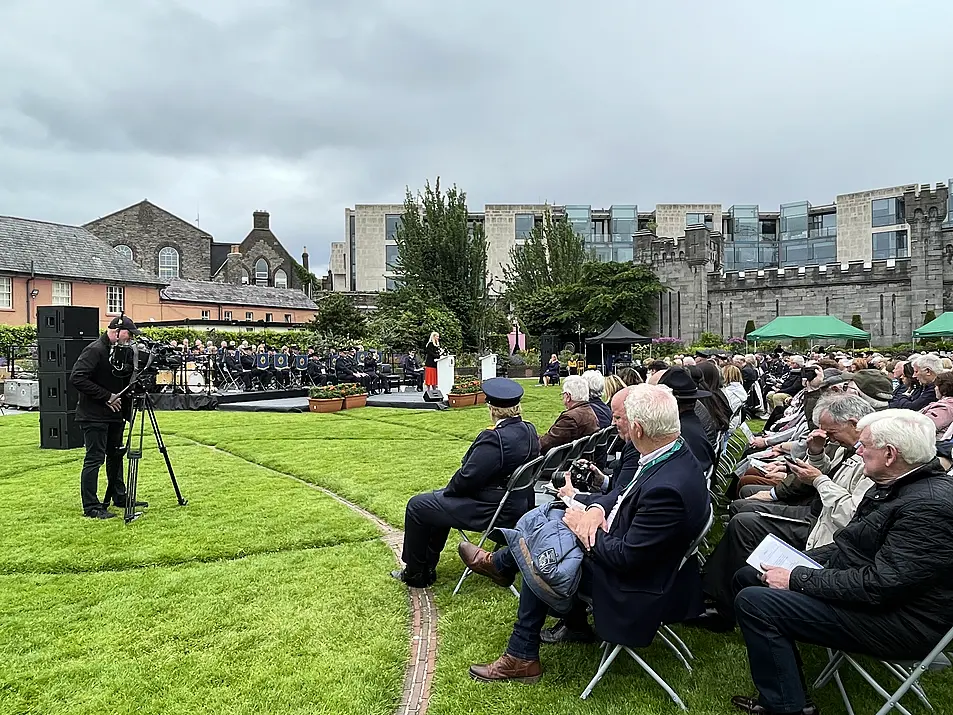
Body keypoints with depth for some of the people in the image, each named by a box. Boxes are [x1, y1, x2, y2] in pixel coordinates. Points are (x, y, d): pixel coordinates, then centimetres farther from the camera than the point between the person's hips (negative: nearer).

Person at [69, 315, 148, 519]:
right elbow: (76, 378, -23)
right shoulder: (94, 350, -15)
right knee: (94, 459, -5)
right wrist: (106, 397, -21)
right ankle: (91, 507, 1)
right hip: (94, 416, -9)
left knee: (116, 455, 15)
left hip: (113, 415, 9)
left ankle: (119, 498, 26)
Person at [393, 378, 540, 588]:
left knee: (417, 506, 4)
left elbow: (467, 477, -25)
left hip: (492, 510, -10)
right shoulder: (529, 430, 1)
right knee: (437, 500, 26)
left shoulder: (496, 437, -28)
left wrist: (449, 489, -3)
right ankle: (426, 569, 32)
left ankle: (415, 574, 20)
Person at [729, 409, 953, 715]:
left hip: (898, 623, -11)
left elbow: (880, 584, -28)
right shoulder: (893, 486, 6)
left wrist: (798, 579, -20)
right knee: (747, 576, 10)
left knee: (754, 602, -20)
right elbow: (851, 546, 14)